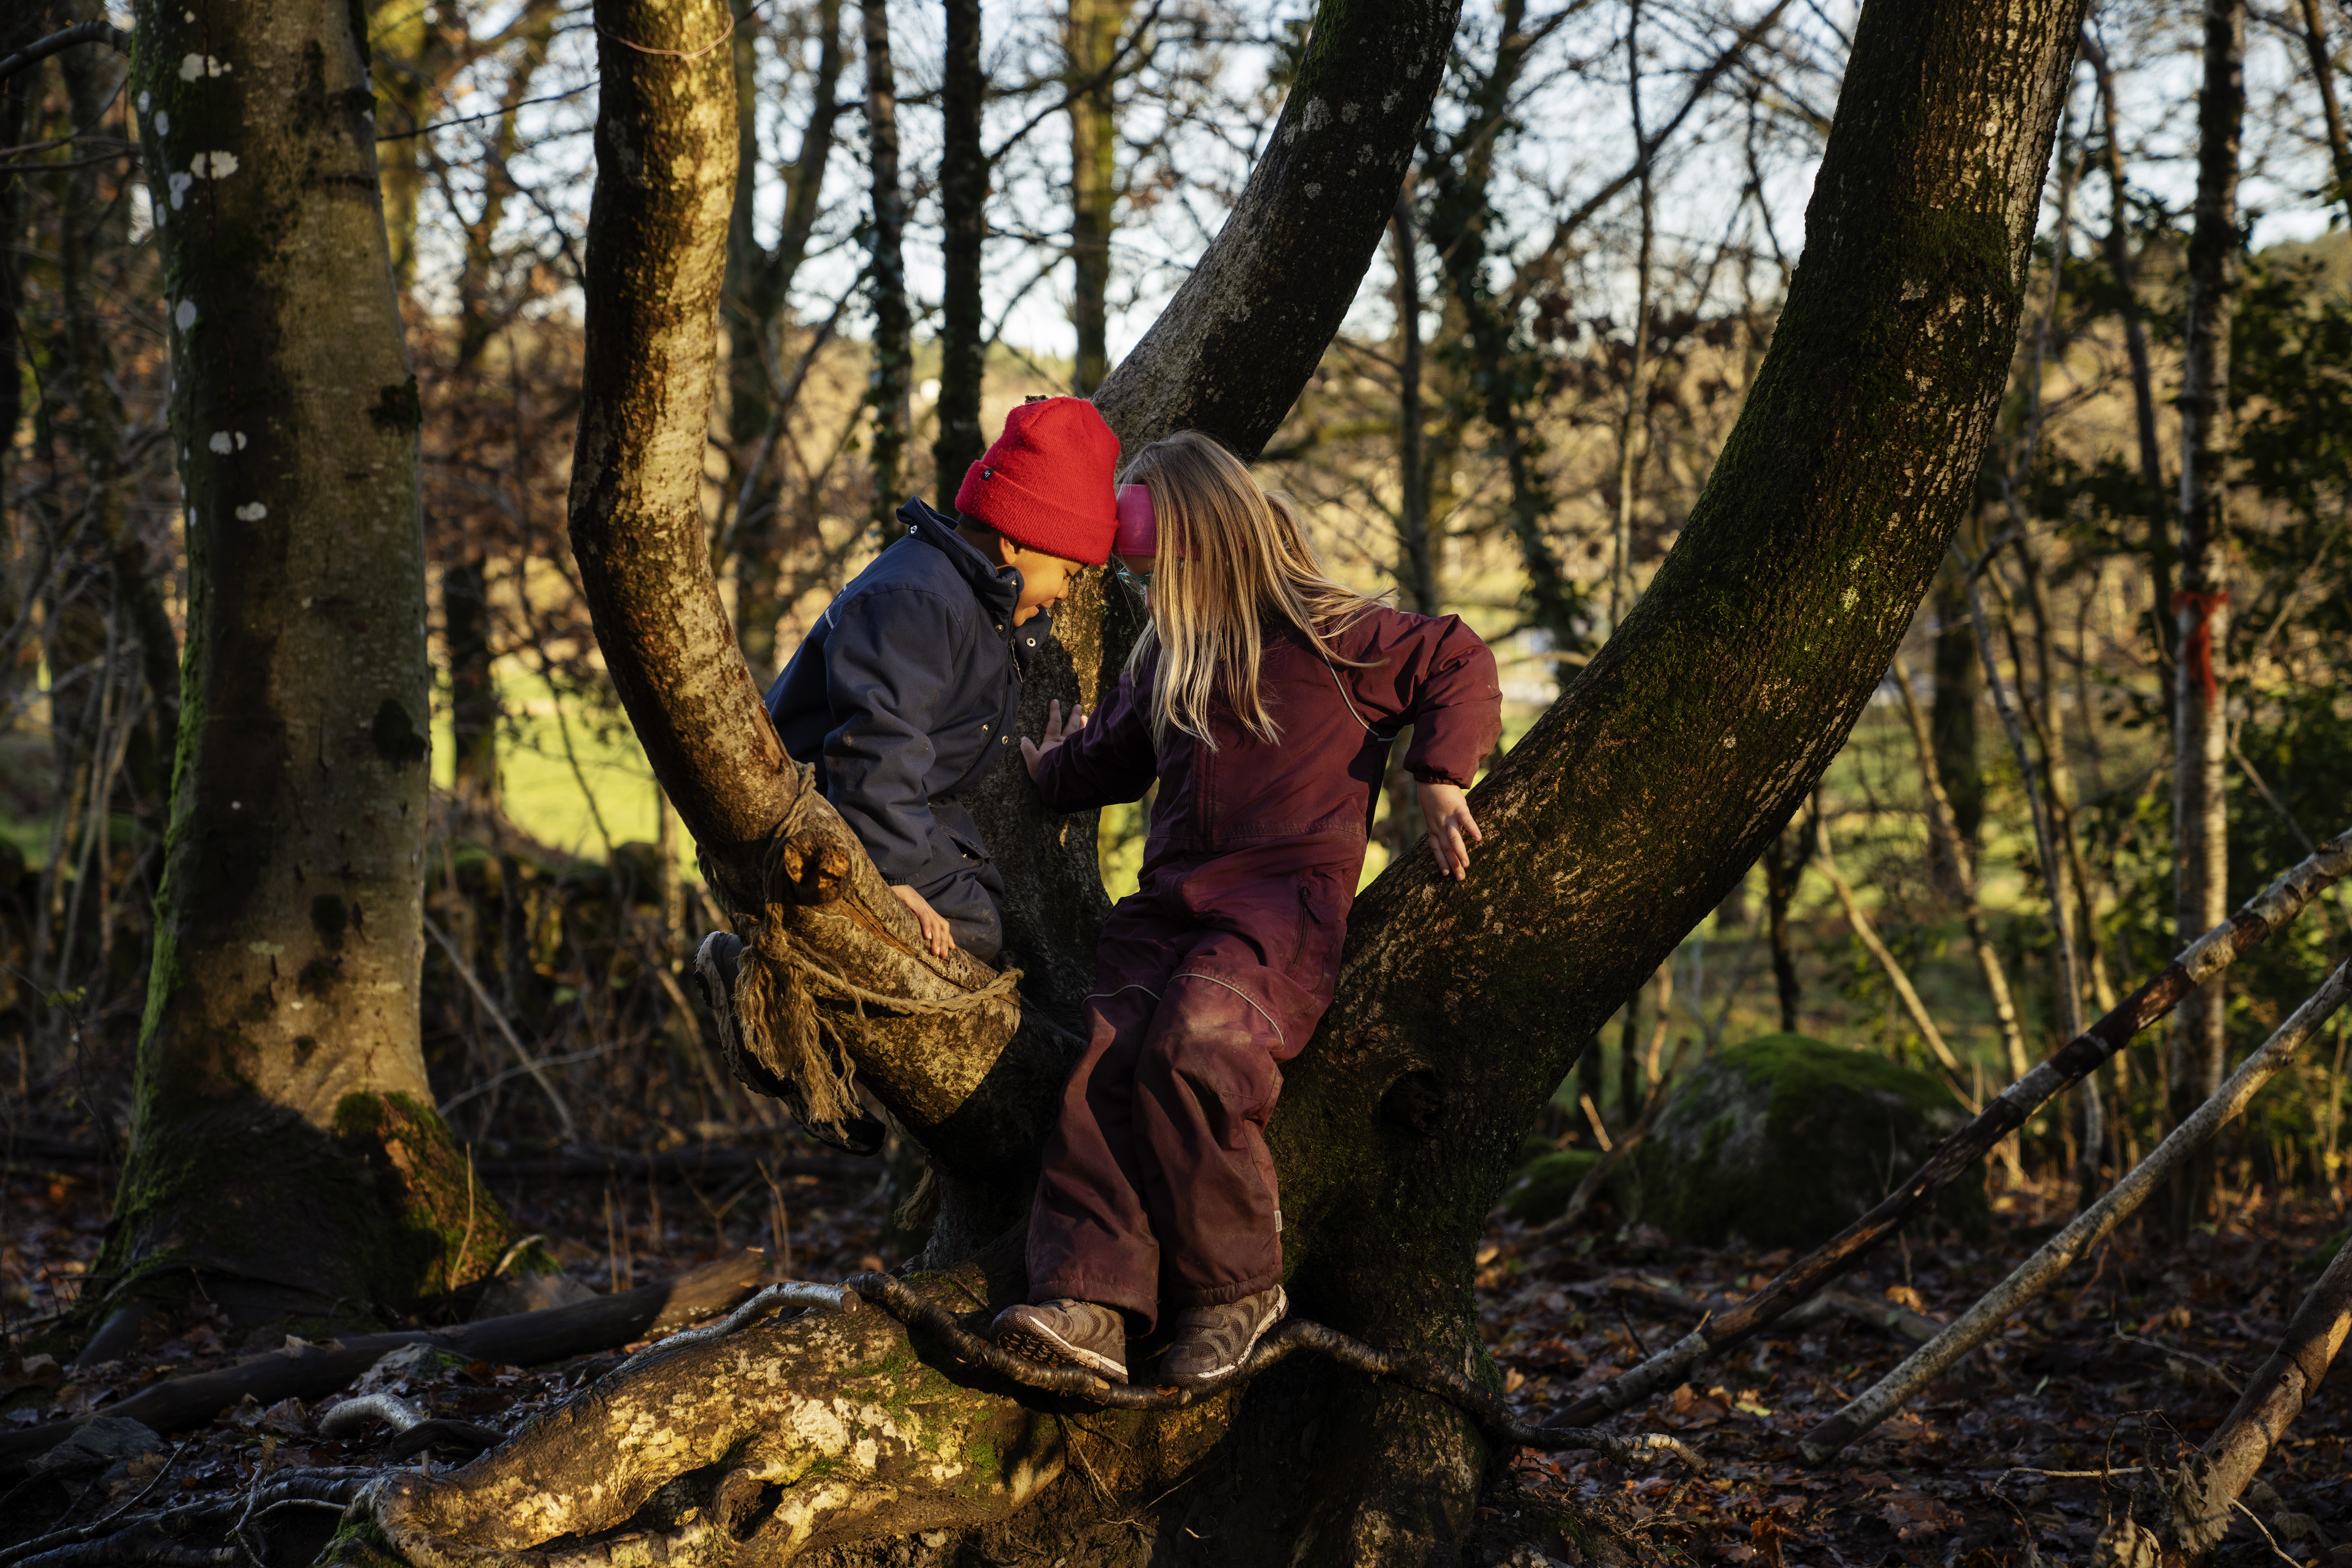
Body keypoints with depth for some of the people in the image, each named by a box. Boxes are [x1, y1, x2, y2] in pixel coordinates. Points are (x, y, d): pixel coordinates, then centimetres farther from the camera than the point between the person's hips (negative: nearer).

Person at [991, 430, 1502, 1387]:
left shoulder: (1326, 636, 4)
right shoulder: (1166, 662, 27)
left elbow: (1457, 663, 5)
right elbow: (1114, 755, 44)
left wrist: (1441, 782, -5)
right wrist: (1049, 774, 54)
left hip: (1288, 910, -6)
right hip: (1175, 906, 6)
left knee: (1191, 1044, -36)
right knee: (1104, 1050, -27)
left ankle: (1238, 1284, -20)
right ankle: (1089, 1302, -38)